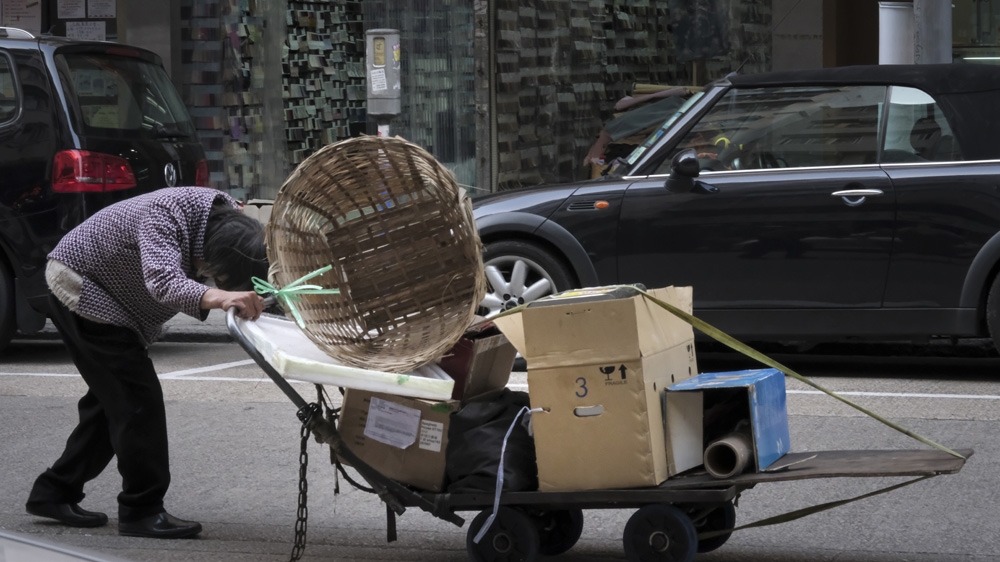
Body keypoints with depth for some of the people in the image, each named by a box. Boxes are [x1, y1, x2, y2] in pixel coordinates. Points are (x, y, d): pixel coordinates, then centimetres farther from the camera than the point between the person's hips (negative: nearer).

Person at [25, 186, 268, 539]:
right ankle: (142, 510, -9)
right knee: (138, 398, -14)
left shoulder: (229, 217, -14)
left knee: (111, 398, 14)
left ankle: (54, 493, 24)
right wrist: (217, 298, -68)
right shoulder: (163, 216, -37)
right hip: (79, 285, -9)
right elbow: (163, 281, -51)